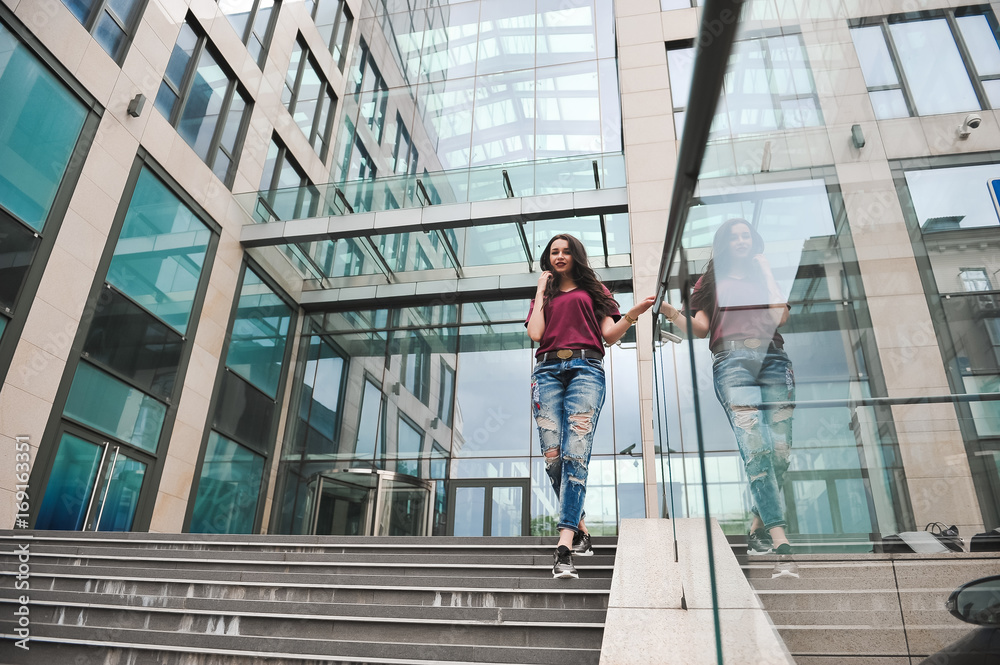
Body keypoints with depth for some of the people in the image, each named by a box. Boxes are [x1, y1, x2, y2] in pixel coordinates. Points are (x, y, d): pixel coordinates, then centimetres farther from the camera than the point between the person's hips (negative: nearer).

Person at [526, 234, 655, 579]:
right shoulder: (544, 296, 27)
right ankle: (581, 532, 9)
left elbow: (609, 335, 11)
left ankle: (564, 547, -25)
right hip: (547, 371, 3)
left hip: (585, 368, -2)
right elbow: (535, 333, 7)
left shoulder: (592, 289, 22)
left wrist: (632, 314, -7)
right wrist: (541, 292, 15)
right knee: (552, 457, -8)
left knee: (575, 454, -18)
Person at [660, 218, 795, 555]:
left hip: (773, 357, 3)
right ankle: (778, 533, -23)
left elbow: (780, 316, 8)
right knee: (755, 445, -19)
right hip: (733, 359, -3)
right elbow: (700, 328, 11)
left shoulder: (765, 276, 28)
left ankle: (758, 525, 5)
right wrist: (673, 314, -7)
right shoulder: (713, 280, 23)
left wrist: (766, 271, 14)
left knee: (781, 447, -8)